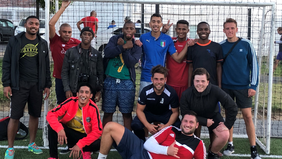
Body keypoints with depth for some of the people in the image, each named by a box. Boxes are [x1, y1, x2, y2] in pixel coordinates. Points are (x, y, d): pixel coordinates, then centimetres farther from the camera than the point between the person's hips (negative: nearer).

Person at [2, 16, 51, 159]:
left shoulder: (43, 44, 9)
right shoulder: (15, 41, 2)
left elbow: (46, 66, 11)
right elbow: (7, 63, 1)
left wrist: (47, 85, 7)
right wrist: (6, 84, -6)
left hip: (37, 86, 3)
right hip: (19, 85, -3)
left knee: (35, 115, 9)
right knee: (15, 117, -2)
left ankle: (32, 144, 24)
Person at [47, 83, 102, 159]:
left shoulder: (93, 108, -18)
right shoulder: (70, 102, -16)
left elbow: (97, 131, -20)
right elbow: (50, 115, -20)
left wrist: (79, 145, -27)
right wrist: (59, 129, -40)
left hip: (83, 136, -1)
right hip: (68, 132, 1)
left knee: (98, 144, -31)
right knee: (52, 126, -28)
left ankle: (85, 150, 5)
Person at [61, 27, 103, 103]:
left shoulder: (97, 54, 10)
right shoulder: (71, 52, 9)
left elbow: (100, 74, 10)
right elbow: (64, 72, 7)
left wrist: (99, 91, 1)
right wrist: (67, 89, -3)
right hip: (74, 90, 0)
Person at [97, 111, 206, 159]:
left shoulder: (198, 144, 6)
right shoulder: (171, 130, 10)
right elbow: (148, 144, 4)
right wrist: (166, 150, -12)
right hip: (142, 150, 4)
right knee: (110, 127, -5)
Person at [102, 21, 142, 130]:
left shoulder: (136, 47, 7)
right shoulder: (115, 39, 10)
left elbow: (131, 62, -8)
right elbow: (107, 52, -9)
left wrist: (124, 49, -12)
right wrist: (123, 47, -11)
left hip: (127, 82, 0)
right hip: (110, 80, 0)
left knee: (127, 113, 3)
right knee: (108, 112, 5)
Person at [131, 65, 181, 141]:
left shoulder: (171, 93, -24)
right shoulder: (145, 91, -23)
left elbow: (175, 112, -14)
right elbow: (139, 110, -15)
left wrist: (166, 125, -31)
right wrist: (148, 125, -31)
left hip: (165, 114, 0)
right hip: (149, 112, 0)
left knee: (177, 126, -28)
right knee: (135, 125, -28)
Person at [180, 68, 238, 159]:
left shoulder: (215, 91, -25)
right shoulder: (186, 94, -23)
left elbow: (232, 108, -20)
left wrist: (227, 125, -18)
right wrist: (205, 122, -22)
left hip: (213, 116, 0)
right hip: (195, 117, 1)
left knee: (224, 135, -25)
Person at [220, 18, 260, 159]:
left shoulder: (246, 44, -3)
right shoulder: (221, 46, 2)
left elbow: (254, 65, -1)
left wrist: (253, 85, -6)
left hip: (243, 87, -2)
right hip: (226, 86, 2)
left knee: (247, 116, -2)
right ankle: (230, 145, 21)